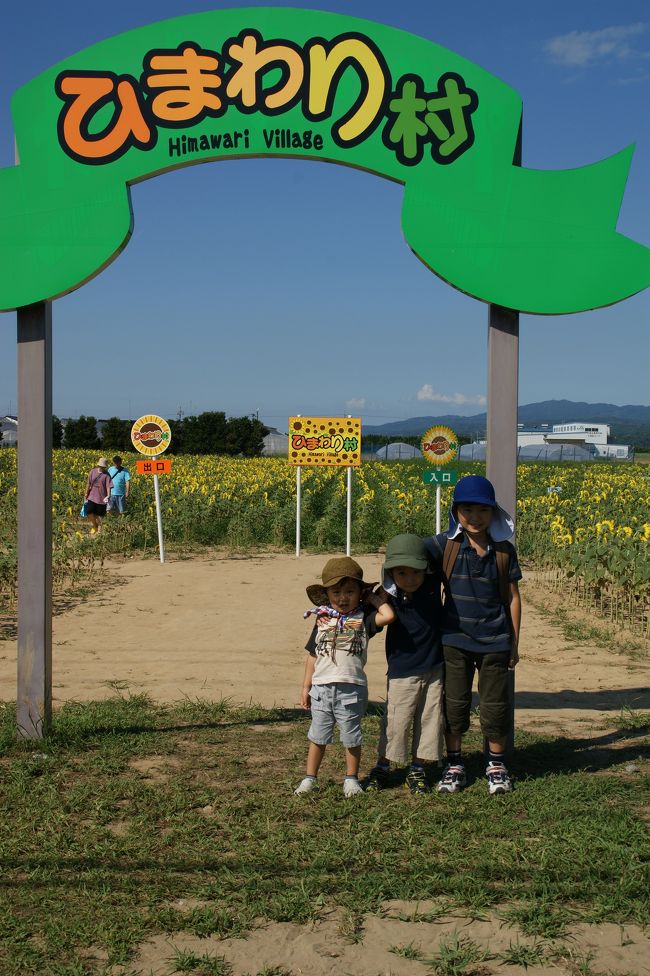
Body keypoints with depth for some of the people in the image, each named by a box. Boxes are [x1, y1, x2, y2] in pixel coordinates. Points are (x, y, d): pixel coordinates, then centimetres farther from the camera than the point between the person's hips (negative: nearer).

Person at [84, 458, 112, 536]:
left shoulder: (106, 475, -7)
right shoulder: (93, 471, 1)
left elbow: (108, 486, -13)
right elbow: (88, 484, 8)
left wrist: (108, 495, -28)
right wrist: (86, 494, 10)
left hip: (102, 498, -2)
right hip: (92, 497, 2)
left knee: (99, 515, 6)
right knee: (89, 512, -9)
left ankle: (99, 529, 22)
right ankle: (94, 526, 17)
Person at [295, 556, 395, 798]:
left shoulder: (363, 618, -1)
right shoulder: (323, 620, 7)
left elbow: (388, 616, -21)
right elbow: (313, 656, 11)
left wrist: (375, 599, -4)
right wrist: (306, 687, 11)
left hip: (351, 688, -2)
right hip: (321, 687, 3)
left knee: (351, 737, 9)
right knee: (318, 735, 12)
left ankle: (351, 778, 24)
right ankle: (310, 777, 23)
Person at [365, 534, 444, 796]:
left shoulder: (433, 584, -8)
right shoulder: (388, 599, -13)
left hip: (434, 668, 3)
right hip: (402, 673, -3)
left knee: (430, 720, 9)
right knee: (396, 722, 1)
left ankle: (418, 769, 23)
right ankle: (382, 767, 19)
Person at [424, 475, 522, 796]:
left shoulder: (504, 551, -2)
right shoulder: (446, 545, -6)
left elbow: (513, 598, 3)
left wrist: (514, 644, 4)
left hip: (494, 642, 0)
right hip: (454, 640, 0)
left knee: (495, 705, 9)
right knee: (454, 703, 8)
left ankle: (497, 764, 28)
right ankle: (454, 765, 23)